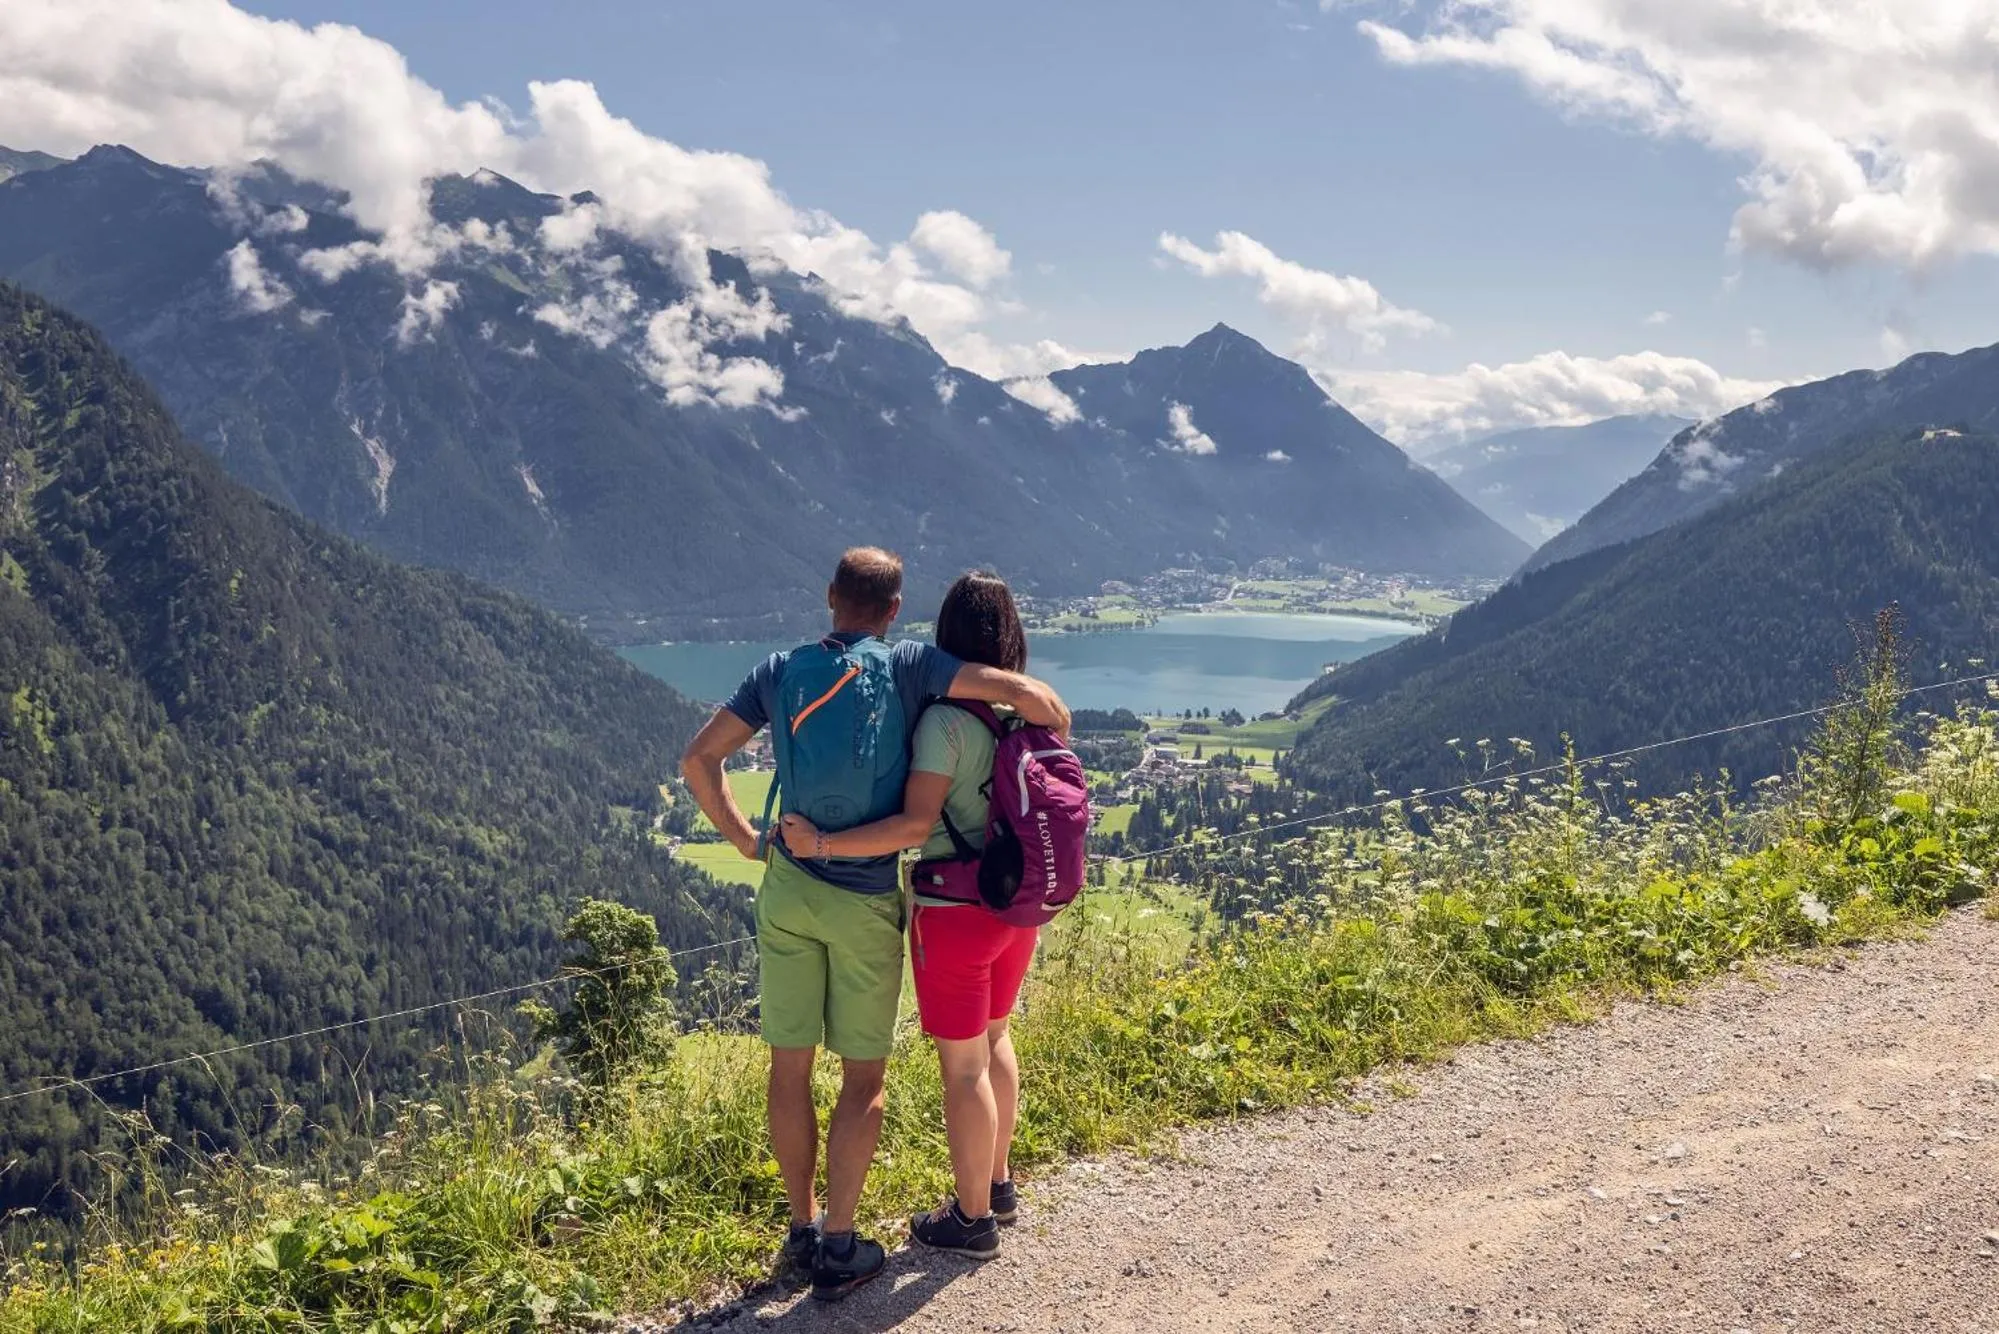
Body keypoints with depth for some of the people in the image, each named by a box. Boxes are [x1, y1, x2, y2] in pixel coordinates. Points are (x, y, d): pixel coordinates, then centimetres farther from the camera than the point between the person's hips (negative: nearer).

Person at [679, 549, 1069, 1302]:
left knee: (790, 1067, 13)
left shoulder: (780, 671, 1)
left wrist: (744, 839, 11)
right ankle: (839, 1249, 9)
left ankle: (803, 1229, 22)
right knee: (864, 1076, 9)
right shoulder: (909, 667, -9)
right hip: (866, 902, -3)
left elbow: (698, 761, 1)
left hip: (788, 888, 3)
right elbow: (1021, 692, -16)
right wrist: (1059, 731, 5)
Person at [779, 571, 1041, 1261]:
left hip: (955, 913, -7)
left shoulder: (945, 719, -21)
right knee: (993, 1037, 25)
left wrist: (822, 843, -26)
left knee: (963, 1067, 6)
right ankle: (998, 1185, 39)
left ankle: (972, 1218, 20)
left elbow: (916, 824, -27)